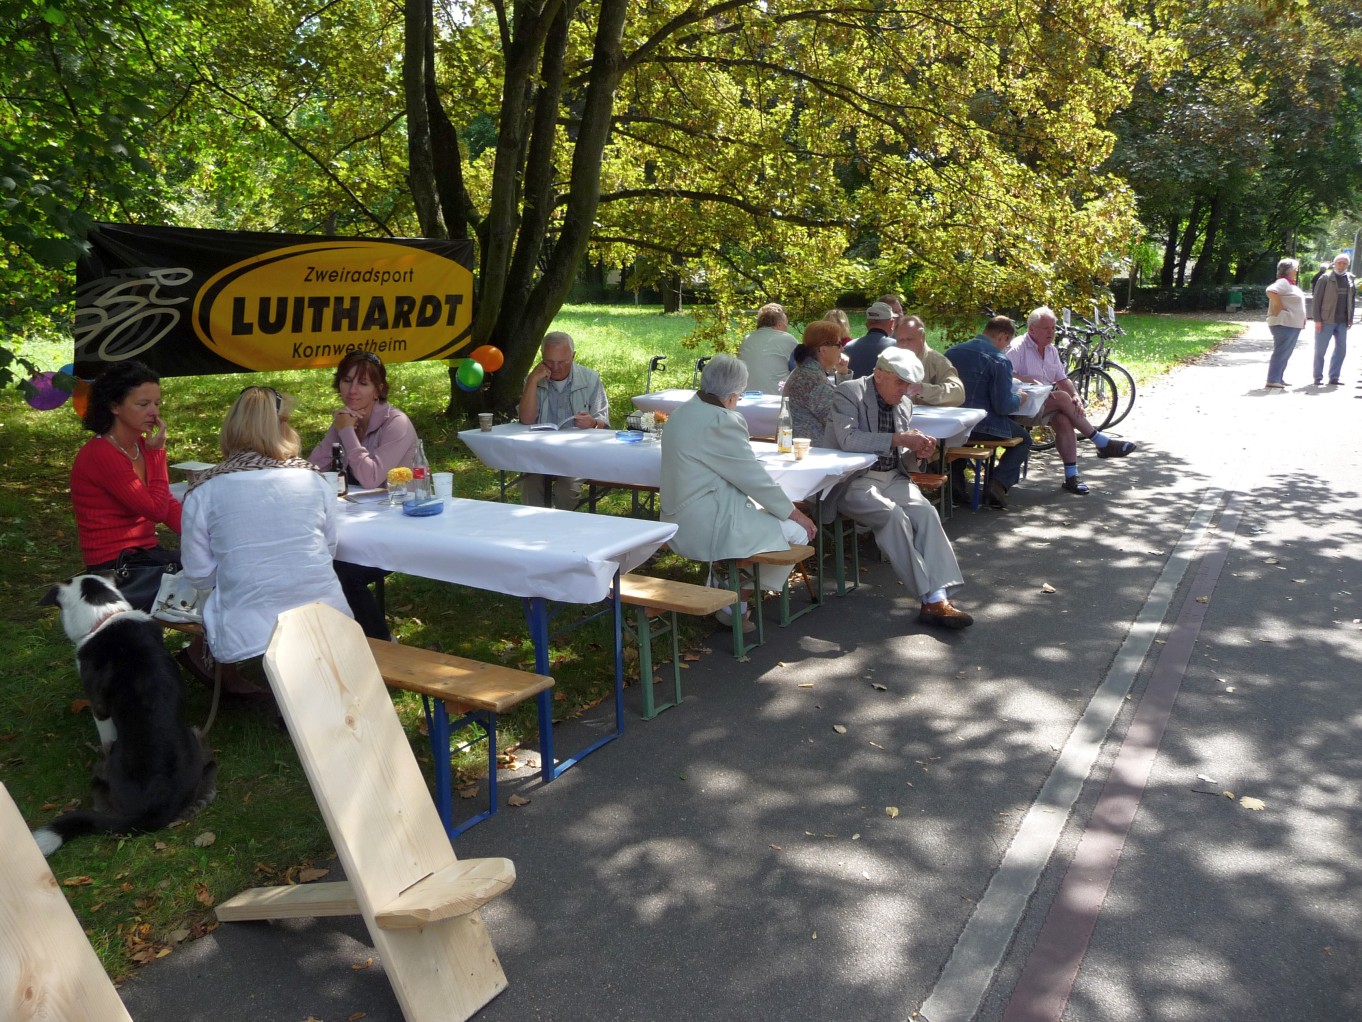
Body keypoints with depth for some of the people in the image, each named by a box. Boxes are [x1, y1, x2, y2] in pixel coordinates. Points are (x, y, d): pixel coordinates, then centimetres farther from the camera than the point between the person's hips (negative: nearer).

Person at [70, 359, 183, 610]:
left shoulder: (142, 446, 8)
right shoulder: (99, 455, -17)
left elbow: (168, 505, 7)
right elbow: (156, 511, -18)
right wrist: (157, 453, -13)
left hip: (146, 554, 7)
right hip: (115, 569, -7)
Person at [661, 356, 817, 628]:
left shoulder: (684, 412, 10)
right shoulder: (721, 422, -19)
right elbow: (754, 477, -15)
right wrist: (794, 513, -3)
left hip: (682, 523, 11)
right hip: (705, 528, -10)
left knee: (762, 510, 27)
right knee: (797, 531, -3)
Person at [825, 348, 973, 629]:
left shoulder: (905, 404, 12)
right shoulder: (848, 393, -7)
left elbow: (902, 462, 16)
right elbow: (848, 439, -24)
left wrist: (916, 453, -7)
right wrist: (898, 439, -25)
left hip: (892, 478, 6)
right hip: (854, 481, -6)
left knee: (926, 511, -22)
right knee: (893, 514, -30)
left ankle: (938, 598, -28)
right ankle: (930, 596, -25)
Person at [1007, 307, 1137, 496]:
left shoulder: (1051, 350, 17)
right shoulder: (1018, 347, -8)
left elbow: (1062, 379, 14)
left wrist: (1075, 395, -4)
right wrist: (1031, 380, -25)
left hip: (1047, 404, 7)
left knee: (1063, 420, -24)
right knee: (1062, 398, -26)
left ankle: (1071, 476, -24)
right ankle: (1102, 443, -16)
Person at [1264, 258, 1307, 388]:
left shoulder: (1290, 284, 20)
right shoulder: (1283, 282, -12)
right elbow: (1270, 291, -32)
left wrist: (1302, 318, 22)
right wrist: (1279, 306, -25)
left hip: (1293, 324, 10)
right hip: (1284, 323, -10)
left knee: (1286, 353, 14)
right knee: (1280, 353, -10)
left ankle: (1279, 379, 20)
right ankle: (1272, 380, -10)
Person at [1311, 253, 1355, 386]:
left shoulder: (1351, 280, 11)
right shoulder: (1325, 279, -4)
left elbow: (1352, 300, 17)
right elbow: (1316, 299, -6)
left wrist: (1350, 319, 9)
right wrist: (1317, 319, -11)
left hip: (1342, 322, 5)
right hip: (1326, 320, -5)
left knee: (1341, 349, 6)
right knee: (1320, 350, 0)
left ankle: (1334, 377, 14)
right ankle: (1318, 377, 9)